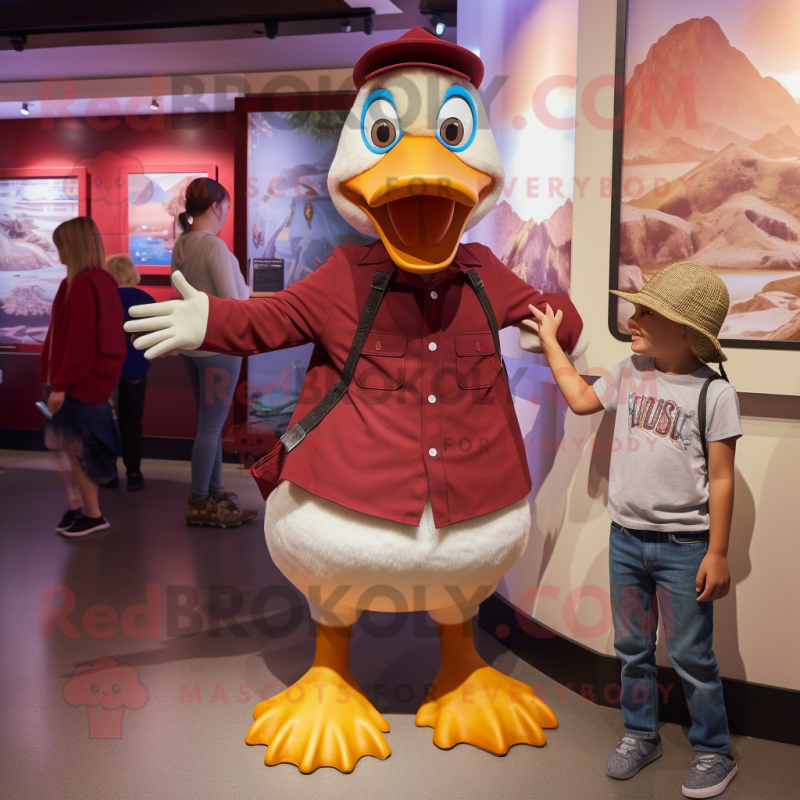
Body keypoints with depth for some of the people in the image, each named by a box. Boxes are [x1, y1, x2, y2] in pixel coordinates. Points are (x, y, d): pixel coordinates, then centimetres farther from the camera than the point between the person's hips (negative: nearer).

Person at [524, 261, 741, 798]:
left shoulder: (714, 392, -14)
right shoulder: (630, 373, 2)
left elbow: (721, 479, -11)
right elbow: (582, 400, 16)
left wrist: (717, 553, -11)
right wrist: (550, 340, 17)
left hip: (683, 546, -5)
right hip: (626, 538, 5)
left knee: (691, 656, 6)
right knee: (632, 647, 17)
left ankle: (715, 753, 25)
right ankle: (641, 736, 35)